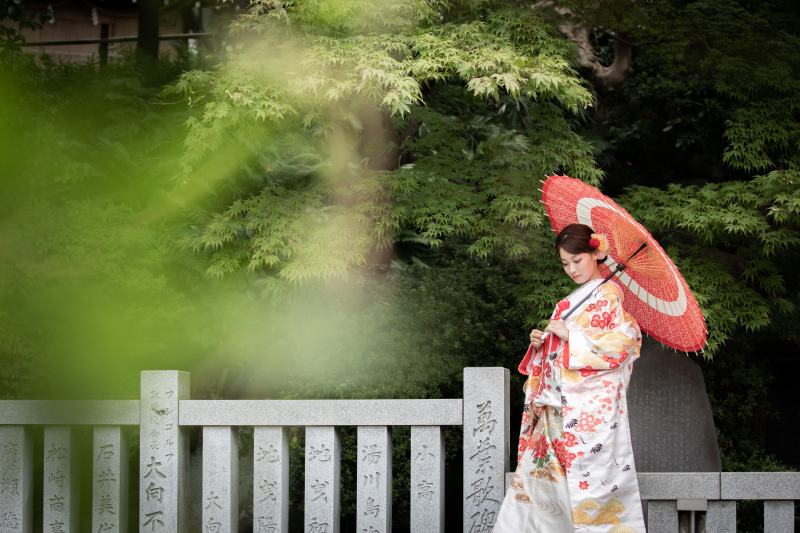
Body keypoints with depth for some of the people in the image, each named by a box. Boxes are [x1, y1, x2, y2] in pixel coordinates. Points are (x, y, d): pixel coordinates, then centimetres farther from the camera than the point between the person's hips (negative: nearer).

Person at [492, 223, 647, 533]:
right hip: (558, 408, 8)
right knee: (542, 473, 5)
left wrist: (569, 336, -13)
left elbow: (625, 340, -16)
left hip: (589, 406, -8)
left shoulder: (608, 295, -3)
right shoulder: (571, 302, 21)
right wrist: (540, 343, 4)